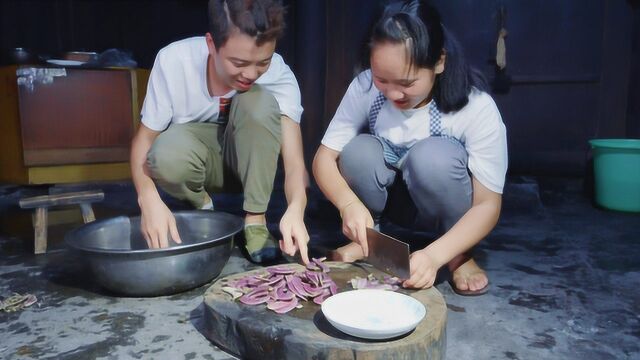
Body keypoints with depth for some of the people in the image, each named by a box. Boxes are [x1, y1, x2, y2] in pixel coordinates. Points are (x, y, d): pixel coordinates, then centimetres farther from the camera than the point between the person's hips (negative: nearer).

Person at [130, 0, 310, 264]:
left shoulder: (279, 76, -26)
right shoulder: (173, 61, -25)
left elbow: (295, 160, -30)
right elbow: (144, 138, -17)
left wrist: (295, 208, -52)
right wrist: (148, 197, -37)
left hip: (248, 161, 1)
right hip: (199, 159, 0)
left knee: (259, 102, -31)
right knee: (167, 155, -35)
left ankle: (255, 221, -18)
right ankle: (202, 206, -1)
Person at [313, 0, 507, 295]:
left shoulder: (477, 108, -27)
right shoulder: (364, 88, -21)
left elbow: (488, 205, -26)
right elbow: (324, 158, -18)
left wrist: (434, 255, -42)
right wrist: (349, 204, -40)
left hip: (441, 207, -1)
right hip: (388, 200, 2)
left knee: (433, 156, -34)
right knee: (358, 150, -29)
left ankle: (459, 254, -8)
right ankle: (365, 240, -2)